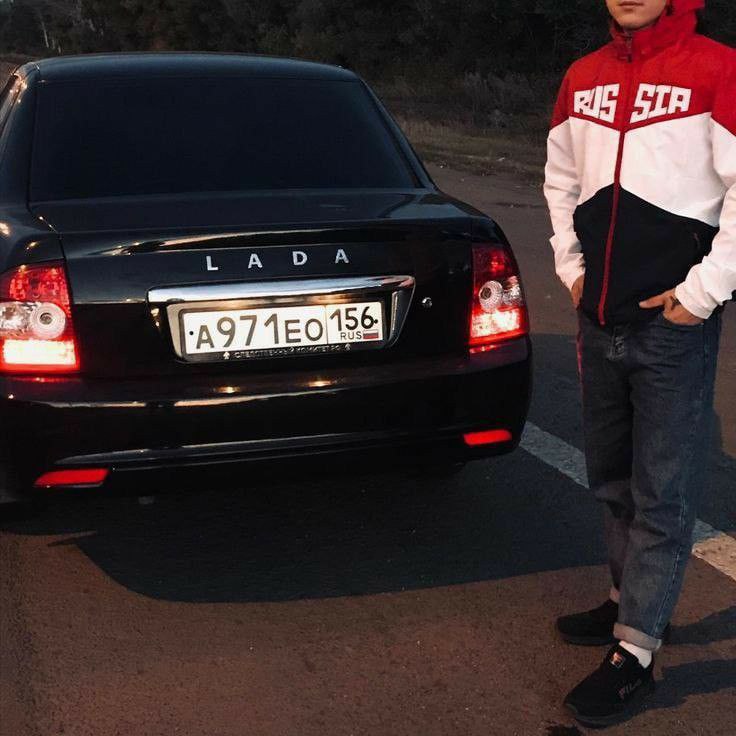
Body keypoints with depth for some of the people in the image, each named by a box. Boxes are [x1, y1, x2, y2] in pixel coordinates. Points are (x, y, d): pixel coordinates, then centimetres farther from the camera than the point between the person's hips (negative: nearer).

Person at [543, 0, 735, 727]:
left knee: (662, 492, 1)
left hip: (674, 328, -6)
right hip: (598, 321, 6)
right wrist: (571, 267, 13)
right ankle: (631, 601, 33)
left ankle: (635, 654, 9)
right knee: (611, 478, 16)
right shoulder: (581, 78, 10)